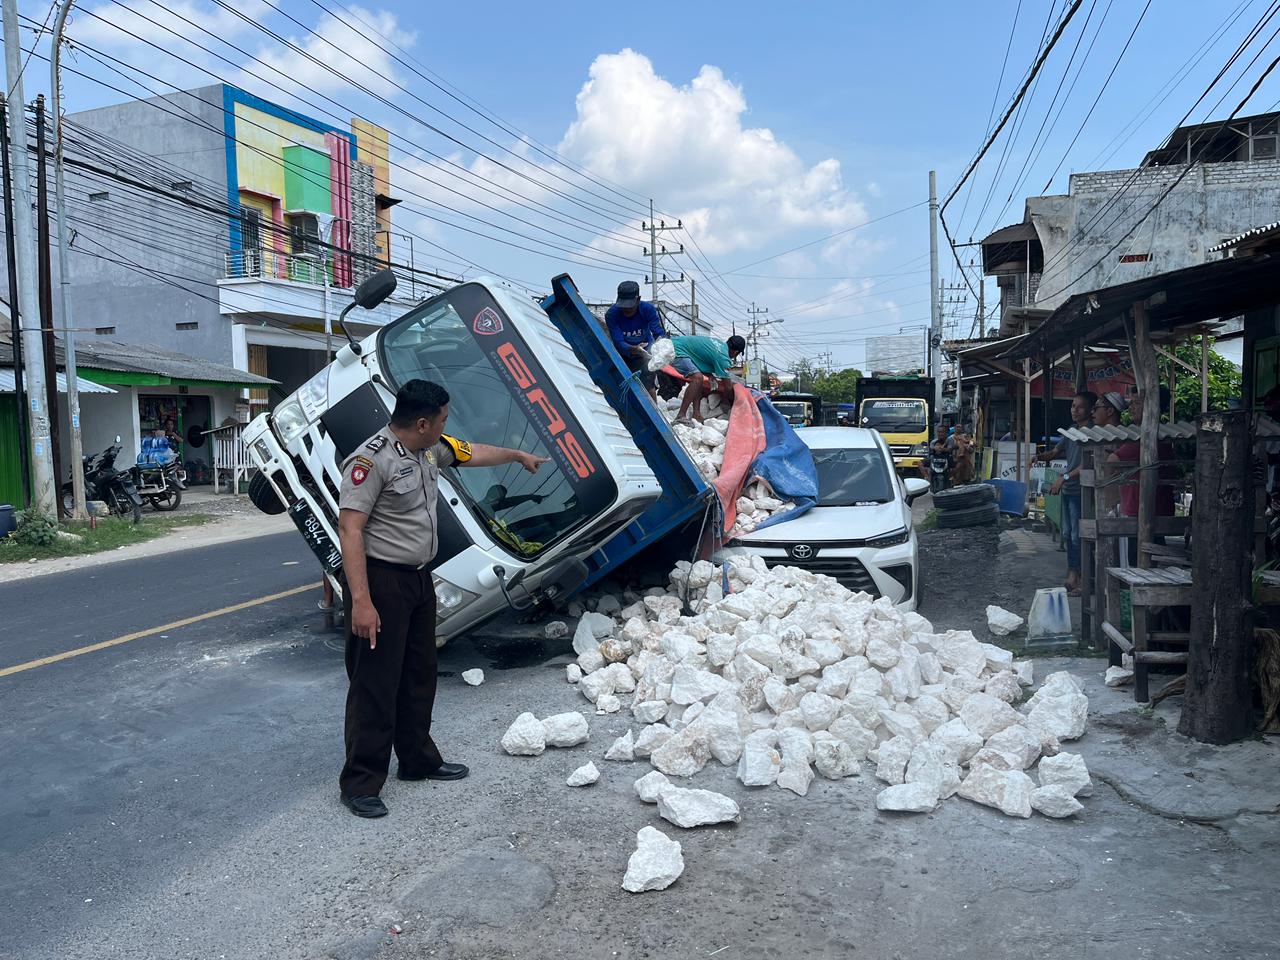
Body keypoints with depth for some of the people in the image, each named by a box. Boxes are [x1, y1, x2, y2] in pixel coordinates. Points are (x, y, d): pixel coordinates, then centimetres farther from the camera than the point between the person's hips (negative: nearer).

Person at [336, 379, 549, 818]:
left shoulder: (431, 449, 7)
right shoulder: (371, 461, -20)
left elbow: (473, 453, 27)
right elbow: (349, 530, -23)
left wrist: (519, 456, 40)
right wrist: (361, 601, -28)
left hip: (418, 579, 9)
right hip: (381, 582, -9)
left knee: (419, 676, 18)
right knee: (375, 684, -2)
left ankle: (418, 761, 33)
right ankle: (360, 783, 10)